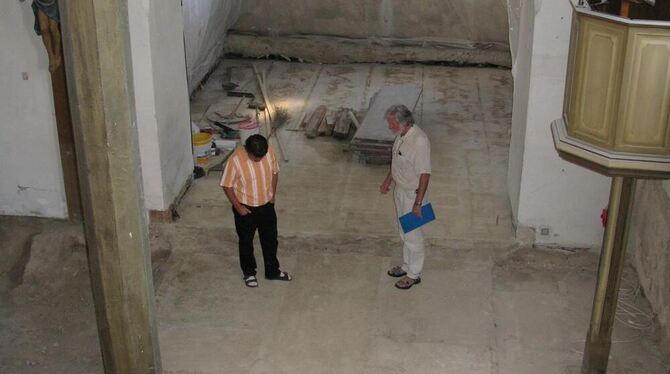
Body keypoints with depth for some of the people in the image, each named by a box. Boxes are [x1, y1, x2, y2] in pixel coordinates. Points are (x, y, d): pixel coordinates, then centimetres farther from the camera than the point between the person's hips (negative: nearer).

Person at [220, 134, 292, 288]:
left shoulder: (269, 152, -16)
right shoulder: (235, 160, -28)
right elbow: (227, 186, -15)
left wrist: (272, 195, 6)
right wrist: (238, 207, -13)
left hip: (266, 205, 4)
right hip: (245, 208, -4)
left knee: (270, 239, 18)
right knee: (246, 242, 16)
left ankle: (272, 271, 39)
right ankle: (248, 272, 38)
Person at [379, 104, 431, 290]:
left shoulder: (420, 142, -30)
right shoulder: (402, 135, -2)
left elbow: (425, 174, -27)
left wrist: (418, 202, -25)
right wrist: (388, 181, 21)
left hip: (412, 194, -9)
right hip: (399, 189, 9)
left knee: (412, 234, 5)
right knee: (404, 231, 21)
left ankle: (414, 274, 20)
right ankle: (407, 265, 38)